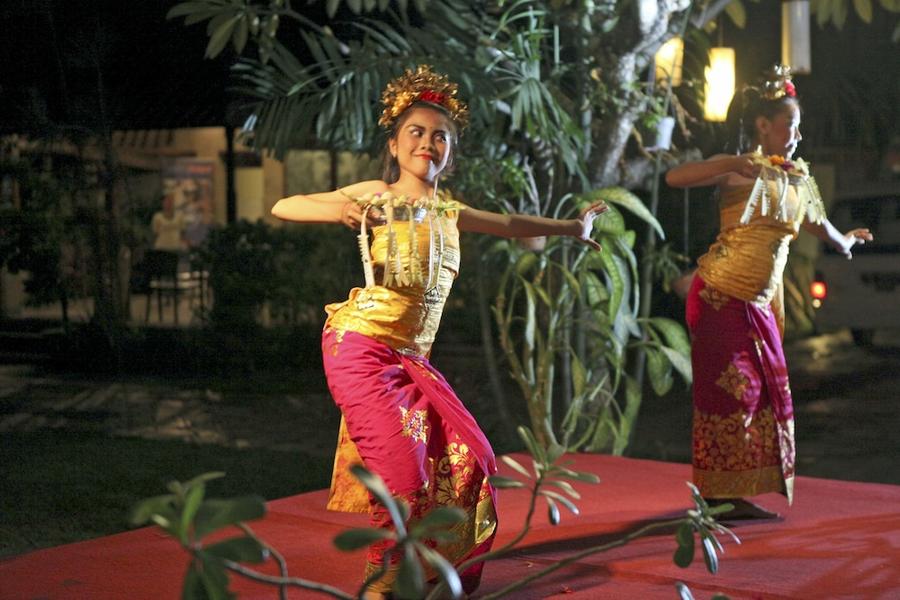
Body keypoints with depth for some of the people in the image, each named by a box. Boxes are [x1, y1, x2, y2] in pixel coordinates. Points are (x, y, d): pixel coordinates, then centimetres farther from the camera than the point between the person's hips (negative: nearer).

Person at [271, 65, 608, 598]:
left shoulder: (447, 210, 13)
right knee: (402, 466, -14)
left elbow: (508, 224, 30)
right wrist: (340, 210, -24)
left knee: (468, 456, 1)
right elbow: (282, 208, -6)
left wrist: (571, 227, 37)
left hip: (412, 356, 6)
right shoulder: (377, 195, -3)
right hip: (362, 346, -6)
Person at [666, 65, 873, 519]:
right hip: (721, 295, -7)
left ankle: (737, 496, 15)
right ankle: (718, 495, 1)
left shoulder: (797, 180, 11)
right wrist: (734, 163, -29)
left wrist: (845, 240, 49)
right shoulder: (742, 172, -9)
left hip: (760, 305, 7)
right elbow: (674, 178, -22)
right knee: (731, 391, -7)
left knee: (768, 392, 7)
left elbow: (815, 222, 33)